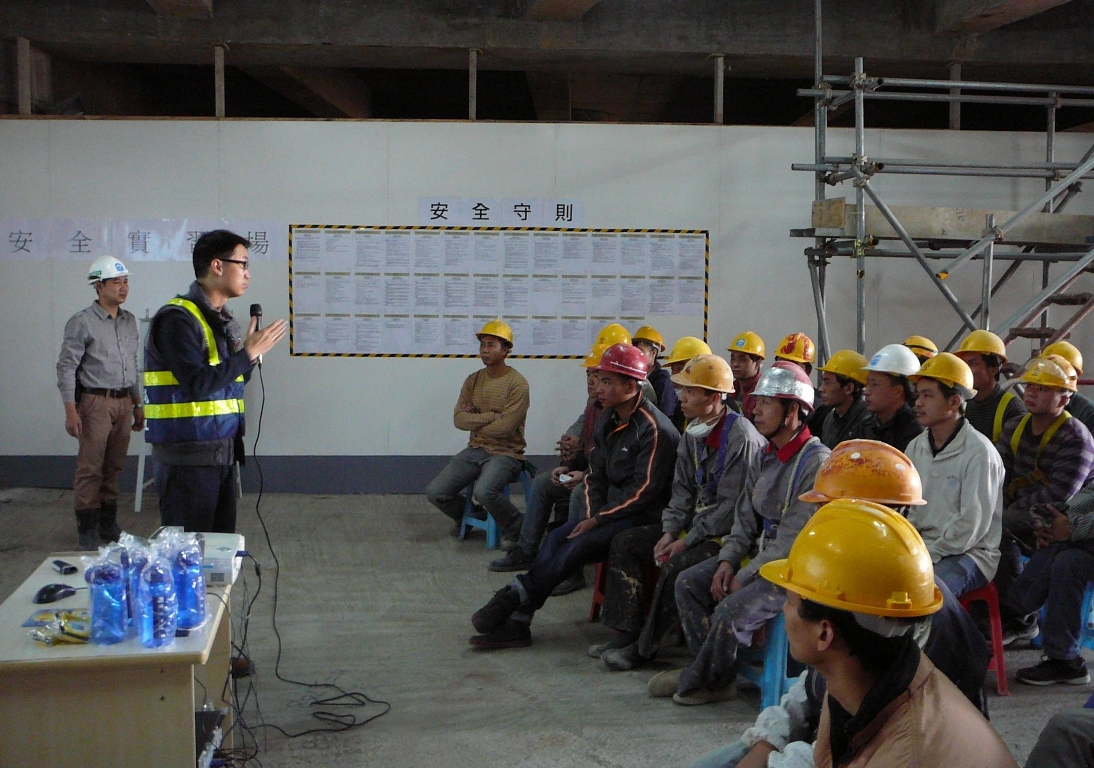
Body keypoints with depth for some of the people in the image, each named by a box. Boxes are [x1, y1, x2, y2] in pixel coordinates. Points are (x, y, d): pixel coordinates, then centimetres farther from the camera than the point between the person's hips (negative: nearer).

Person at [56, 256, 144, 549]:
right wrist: (70, 411, -15)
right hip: (96, 401, -6)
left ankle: (108, 524, 20)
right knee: (90, 468, -4)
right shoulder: (82, 322, -7)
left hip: (124, 402, 6)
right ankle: (87, 529, 3)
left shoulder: (129, 321, 12)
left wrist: (138, 405, 18)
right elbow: (66, 366, -8)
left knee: (114, 467, 11)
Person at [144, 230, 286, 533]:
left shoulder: (223, 320, 15)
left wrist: (250, 354, 3)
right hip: (187, 454, -9)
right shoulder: (177, 318, -13)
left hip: (223, 452, 9)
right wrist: (248, 353, -16)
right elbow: (198, 385, -23)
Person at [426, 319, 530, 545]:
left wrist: (476, 420, -5)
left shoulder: (517, 384, -11)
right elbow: (459, 419, -3)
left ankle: (517, 529, -7)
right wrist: (492, 416, -15)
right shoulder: (473, 380, 7)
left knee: (483, 491, -34)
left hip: (505, 453, -6)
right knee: (435, 492, -7)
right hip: (475, 450, 6)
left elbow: (505, 427, -20)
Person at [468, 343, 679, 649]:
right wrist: (591, 516, -6)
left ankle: (514, 597, -16)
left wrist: (599, 520, -16)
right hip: (611, 508, 8)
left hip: (644, 516, -8)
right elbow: (595, 476, 12)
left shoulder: (654, 428, -16)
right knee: (557, 537, -12)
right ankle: (516, 623, -19)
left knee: (580, 545, -25)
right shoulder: (607, 421, 11)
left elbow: (645, 490, -19)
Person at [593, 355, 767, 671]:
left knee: (676, 565, -31)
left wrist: (687, 541, -19)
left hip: (728, 530, -9)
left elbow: (732, 506, -22)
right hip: (696, 522, 9)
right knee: (625, 543, 0)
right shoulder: (693, 433, 7)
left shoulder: (741, 438, -20)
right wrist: (670, 532, -5)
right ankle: (626, 633, -3)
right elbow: (682, 491, 11)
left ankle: (645, 647, -14)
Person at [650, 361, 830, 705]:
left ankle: (700, 680, 1)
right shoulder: (768, 455, 10)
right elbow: (747, 516, 14)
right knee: (688, 583, -1)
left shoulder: (815, 461, -19)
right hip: (762, 554, 9)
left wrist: (745, 577, -17)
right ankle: (715, 675, 3)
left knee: (731, 611, -26)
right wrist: (727, 561, -2)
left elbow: (794, 537, -22)